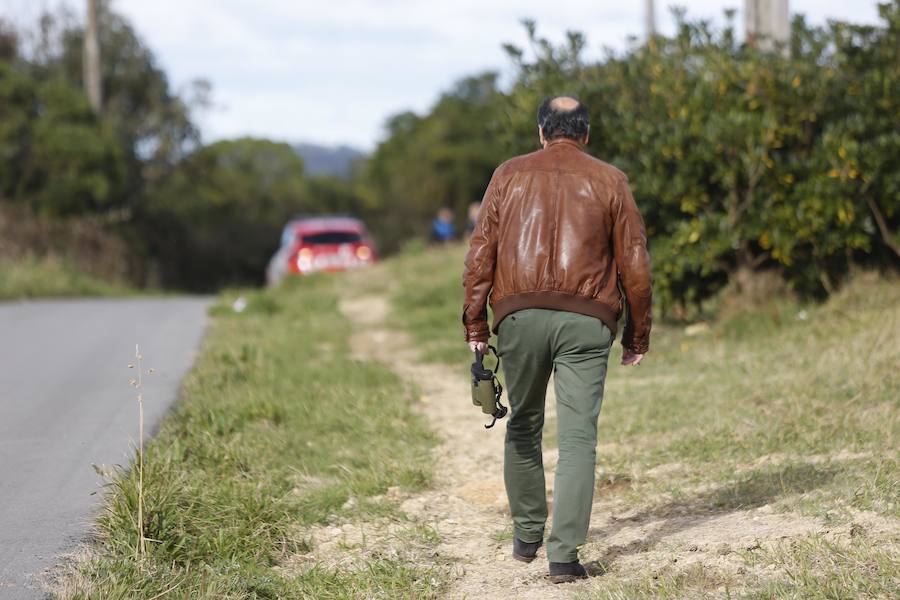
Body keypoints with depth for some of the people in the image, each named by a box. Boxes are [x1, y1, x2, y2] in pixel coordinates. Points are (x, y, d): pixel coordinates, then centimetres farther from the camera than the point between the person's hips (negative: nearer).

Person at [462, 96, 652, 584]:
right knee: (577, 437, -3)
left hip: (520, 315, 1)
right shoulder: (609, 181, 9)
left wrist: (475, 323, 6)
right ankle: (564, 554, -10)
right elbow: (634, 261, 6)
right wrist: (637, 334, 12)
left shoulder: (510, 175, 11)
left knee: (523, 426, 18)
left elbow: (481, 251, 4)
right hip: (586, 320, -1)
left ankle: (526, 536, 27)